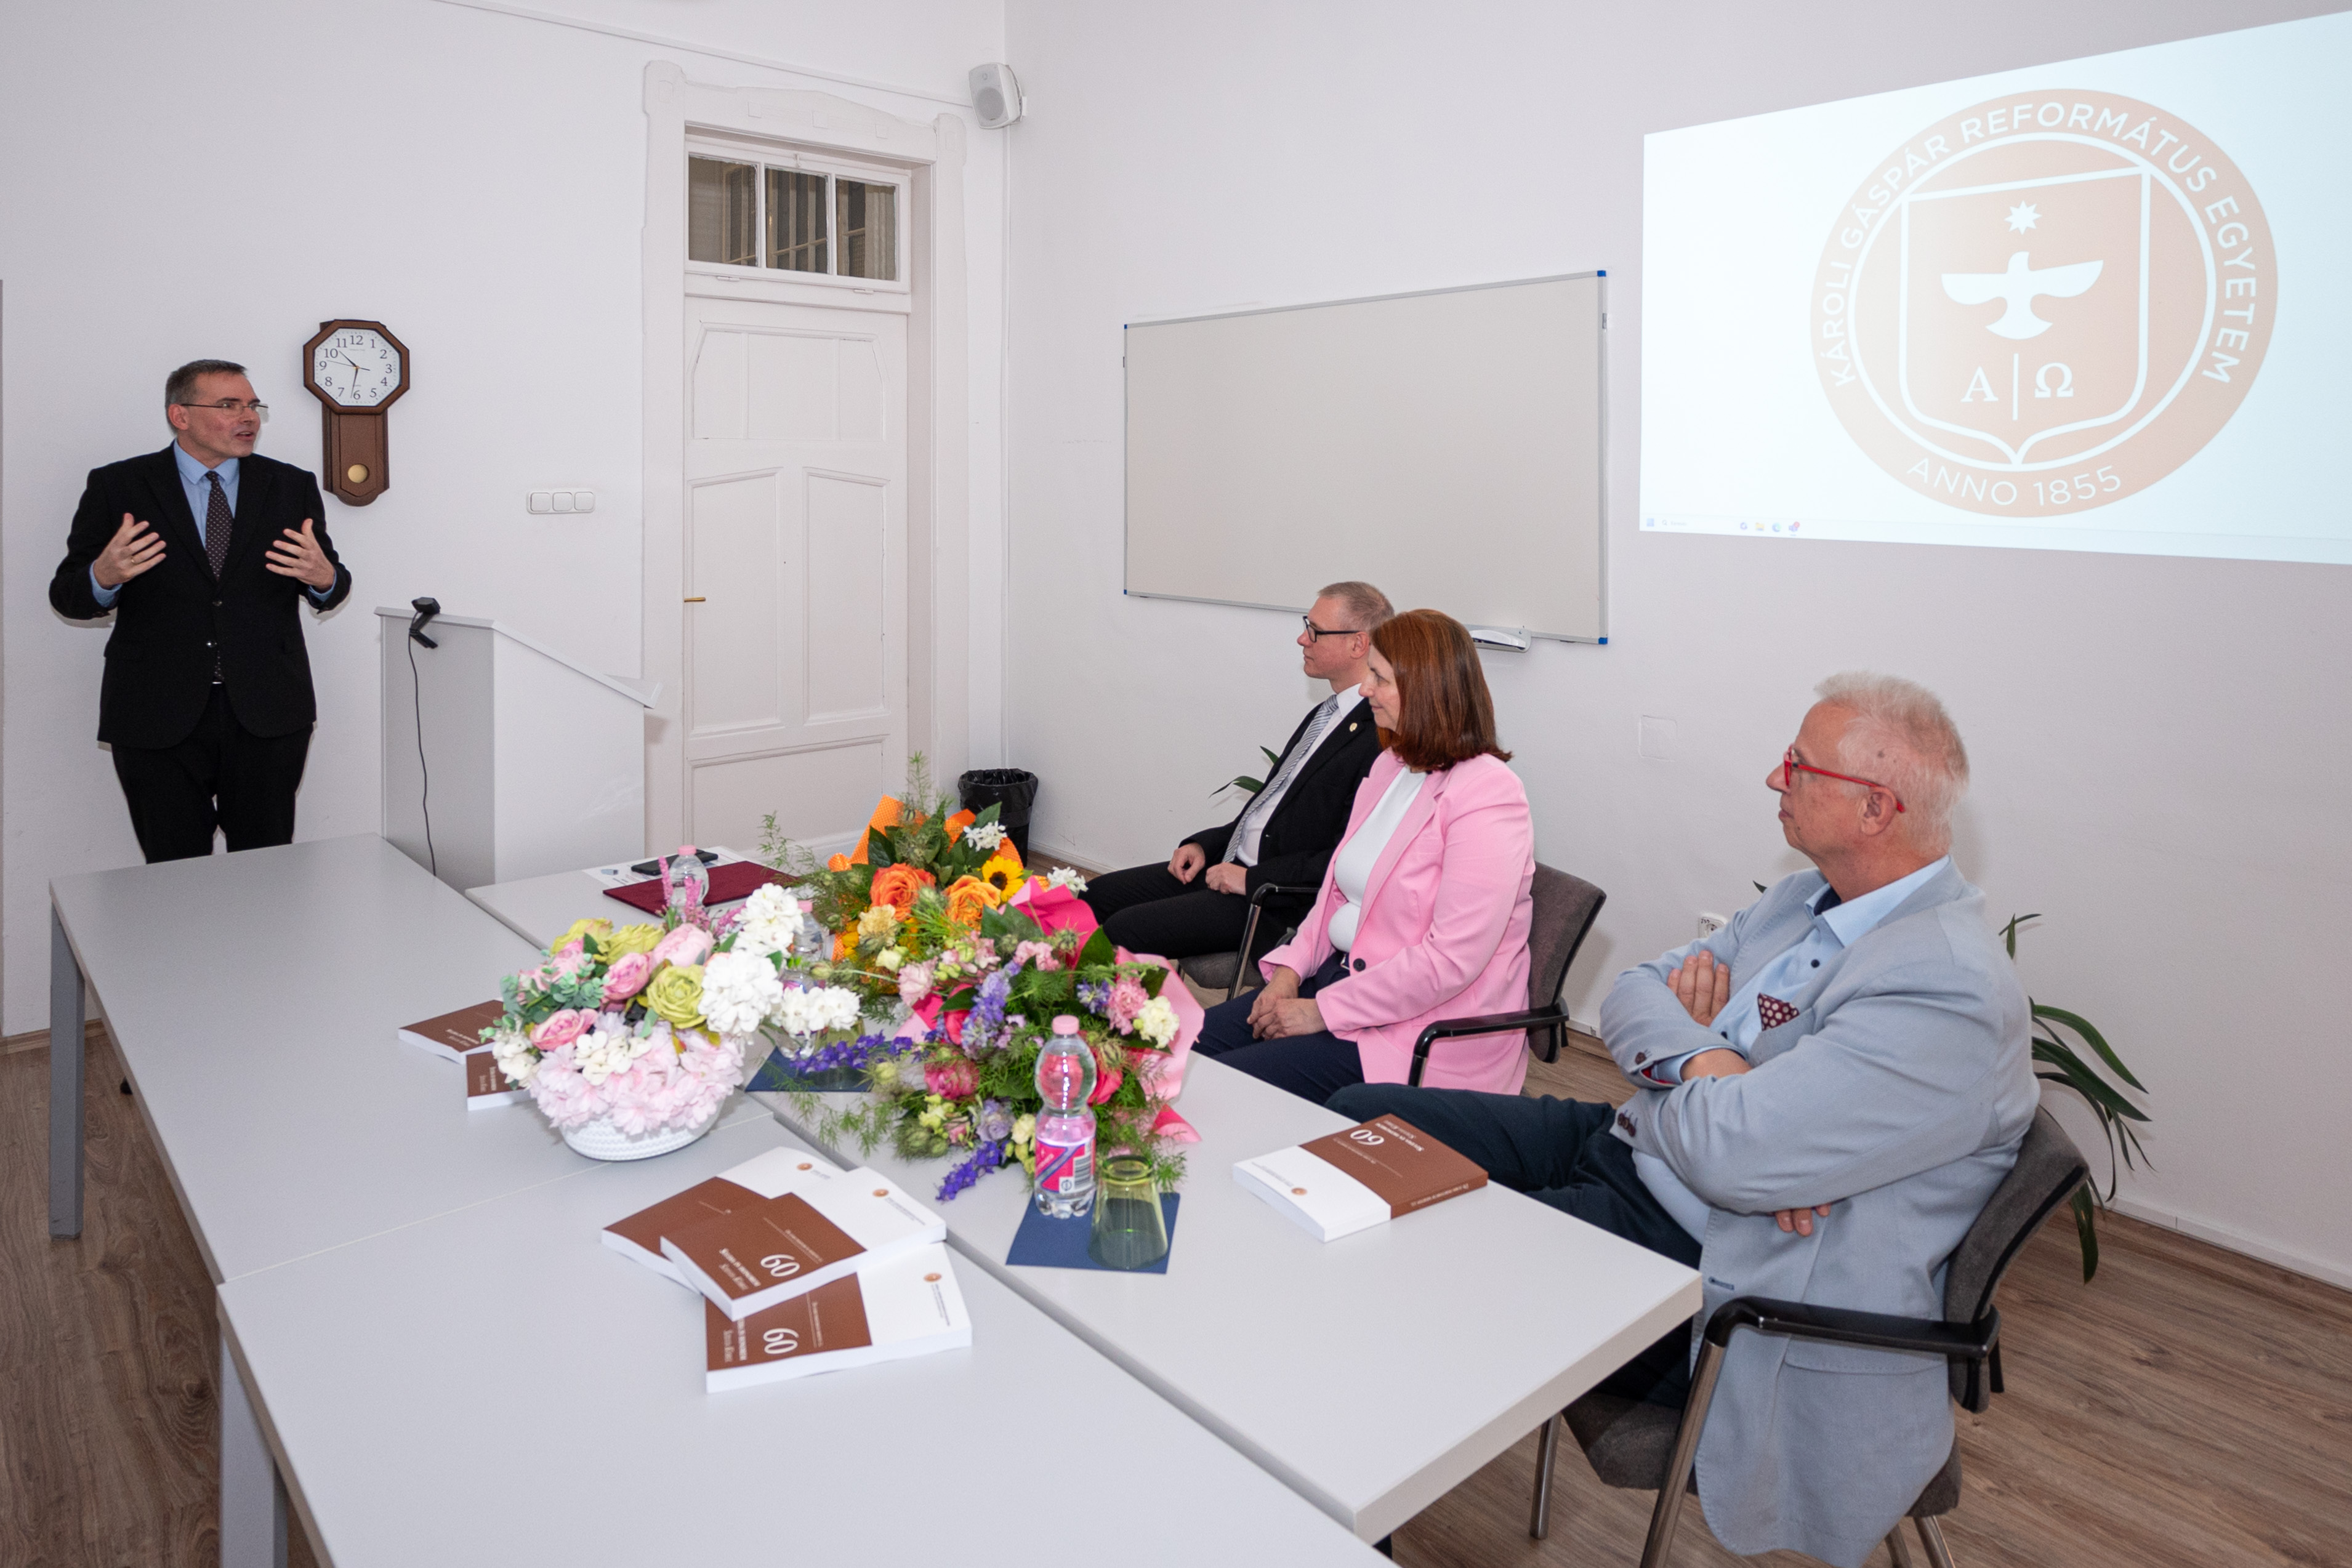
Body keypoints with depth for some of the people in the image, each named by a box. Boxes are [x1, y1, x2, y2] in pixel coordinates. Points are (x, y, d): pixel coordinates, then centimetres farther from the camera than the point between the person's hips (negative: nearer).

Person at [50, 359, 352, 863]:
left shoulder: (292, 486, 8)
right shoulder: (118, 488, 3)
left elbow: (331, 587, 7)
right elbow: (66, 595, 3)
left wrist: (324, 578, -18)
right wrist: (104, 577, -21)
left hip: (269, 713, 1)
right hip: (157, 718, -1)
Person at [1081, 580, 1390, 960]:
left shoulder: (1380, 738, -18)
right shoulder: (1323, 714, 14)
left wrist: (1252, 878, -19)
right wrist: (1205, 844, 8)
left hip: (1279, 906, -10)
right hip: (1231, 865, 10)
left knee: (1123, 930, -19)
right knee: (1097, 896, 6)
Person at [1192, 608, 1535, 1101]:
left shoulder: (1486, 797, -20)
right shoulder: (1390, 766, 10)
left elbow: (1452, 959, -25)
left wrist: (1323, 1010, -19)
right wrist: (1290, 968, 0)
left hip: (1421, 1034, -9)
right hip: (1341, 978, 9)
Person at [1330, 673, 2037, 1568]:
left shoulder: (1950, 991, -24)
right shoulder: (1811, 899, 6)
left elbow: (1729, 1151, -32)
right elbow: (1628, 997, 7)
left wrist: (1675, 1053, -10)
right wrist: (1706, 1058, -15)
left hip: (1707, 1263, -9)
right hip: (1624, 1143, 9)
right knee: (1362, 1118, 3)